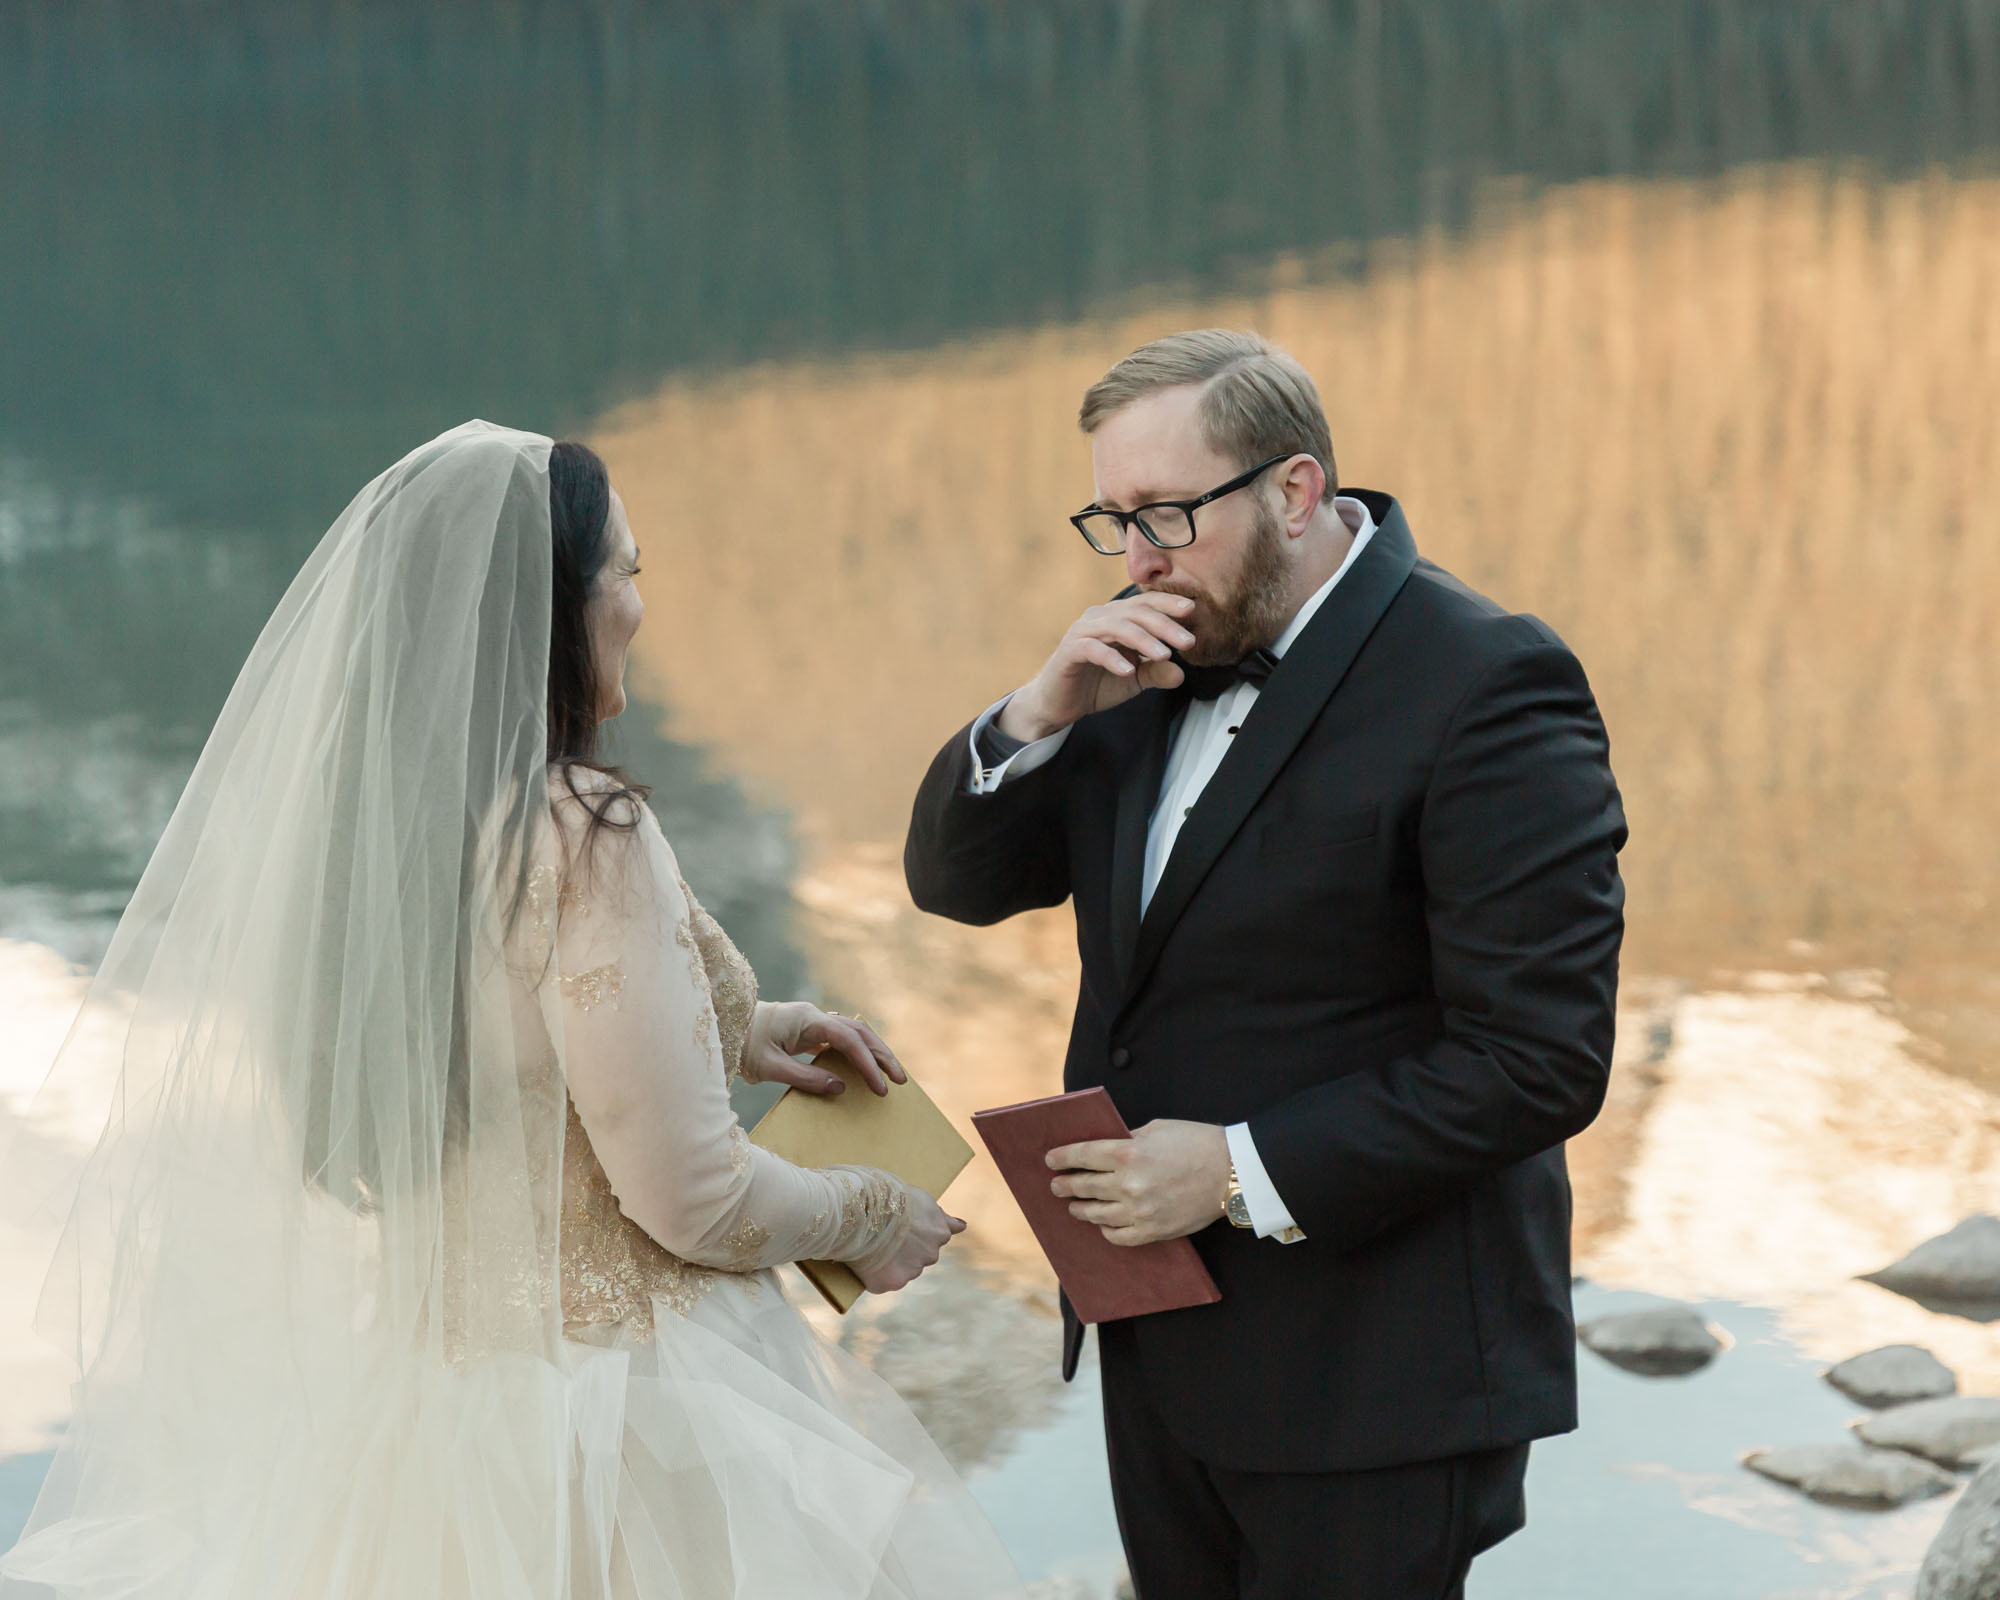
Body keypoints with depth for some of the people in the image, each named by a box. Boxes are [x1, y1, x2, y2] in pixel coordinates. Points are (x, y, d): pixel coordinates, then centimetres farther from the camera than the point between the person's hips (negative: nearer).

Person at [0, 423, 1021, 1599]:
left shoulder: (370, 816, 1)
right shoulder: (588, 833, -21)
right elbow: (692, 1199, -19)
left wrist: (726, 1032, 19)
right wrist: (869, 1215, -1)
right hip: (614, 1402, -8)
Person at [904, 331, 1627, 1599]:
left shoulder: (1485, 687, -18)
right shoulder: (1157, 659, 6)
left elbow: (1540, 1057, -22)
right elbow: (958, 880, 9)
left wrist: (1246, 1173, -22)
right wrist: (1042, 717, -11)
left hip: (1367, 1381, -7)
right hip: (1164, 1343, 7)